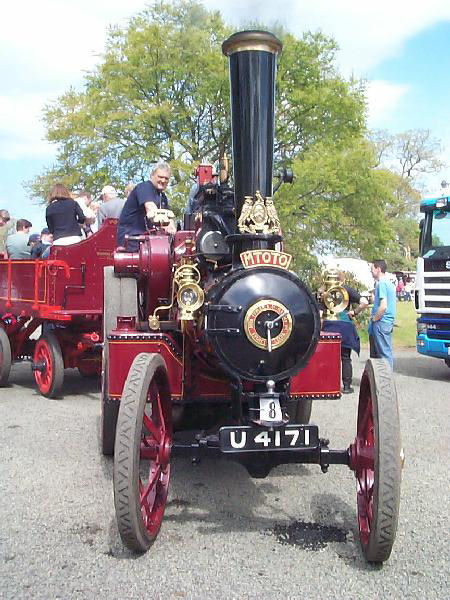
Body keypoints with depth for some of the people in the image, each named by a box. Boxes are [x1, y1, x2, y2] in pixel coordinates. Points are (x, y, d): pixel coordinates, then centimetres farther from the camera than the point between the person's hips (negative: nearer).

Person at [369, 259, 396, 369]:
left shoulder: (381, 284, -14)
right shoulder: (389, 283, 16)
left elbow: (383, 306, -22)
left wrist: (374, 319, -9)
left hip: (381, 322, -10)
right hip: (388, 323, 10)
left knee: (384, 353, -5)